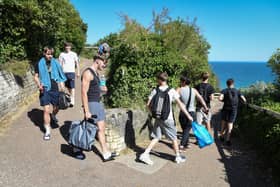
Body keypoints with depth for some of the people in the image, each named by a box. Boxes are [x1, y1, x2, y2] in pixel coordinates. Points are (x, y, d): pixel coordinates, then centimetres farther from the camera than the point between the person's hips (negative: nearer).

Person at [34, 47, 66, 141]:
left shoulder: (55, 63, 2)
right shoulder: (39, 64, -1)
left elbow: (60, 76, 6)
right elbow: (36, 77, 5)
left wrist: (63, 89, -1)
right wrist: (39, 85, -15)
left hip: (55, 89, 2)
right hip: (45, 90, -2)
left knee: (56, 108, 13)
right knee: (46, 110, -5)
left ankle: (53, 115, 50)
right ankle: (47, 131, 7)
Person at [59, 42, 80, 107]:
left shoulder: (74, 54, 6)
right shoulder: (62, 54, 8)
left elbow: (77, 63, 9)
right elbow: (60, 64, 10)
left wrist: (78, 72, 4)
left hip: (71, 72, -2)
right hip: (64, 72, 2)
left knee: (72, 87, -9)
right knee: (68, 87, 11)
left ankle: (72, 101, -10)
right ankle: (71, 96, 32)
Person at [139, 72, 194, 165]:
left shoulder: (155, 91, -2)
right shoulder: (171, 91, -9)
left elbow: (148, 104, -2)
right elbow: (180, 104, -9)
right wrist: (188, 115, -3)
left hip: (158, 118, 3)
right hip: (168, 119, -2)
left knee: (156, 137, 14)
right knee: (174, 138, 15)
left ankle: (145, 154, 6)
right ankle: (178, 157, 28)